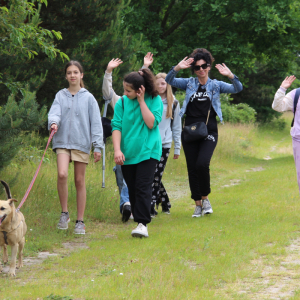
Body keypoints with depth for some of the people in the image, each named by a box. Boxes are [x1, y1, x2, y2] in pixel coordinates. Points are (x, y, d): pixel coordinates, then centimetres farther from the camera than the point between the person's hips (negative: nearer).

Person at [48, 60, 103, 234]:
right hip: (62, 141, 0)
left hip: (81, 142, 0)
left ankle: (80, 221, 11)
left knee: (80, 181, 3)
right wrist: (53, 122, -28)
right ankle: (65, 213, -5)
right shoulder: (60, 96, 9)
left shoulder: (88, 98, 4)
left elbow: (96, 123, 4)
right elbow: (55, 112, -4)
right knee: (62, 174, -21)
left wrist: (98, 146, -2)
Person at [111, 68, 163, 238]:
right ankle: (137, 218, 18)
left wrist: (141, 101, -12)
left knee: (143, 187, -14)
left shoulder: (155, 100, -2)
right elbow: (116, 126, -1)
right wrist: (117, 149, -14)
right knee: (132, 189, 7)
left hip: (148, 151, -3)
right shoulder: (122, 102, 4)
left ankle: (143, 224, -14)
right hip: (127, 153, 3)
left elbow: (152, 123, -13)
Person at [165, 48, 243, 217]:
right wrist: (177, 68, -18)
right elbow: (169, 81, -1)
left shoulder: (216, 85, 7)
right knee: (192, 168, 2)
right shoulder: (189, 83, 10)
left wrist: (231, 76, -23)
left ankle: (205, 197, 3)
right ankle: (198, 204, 15)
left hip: (209, 132, -2)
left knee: (202, 164, -20)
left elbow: (238, 89, -4)